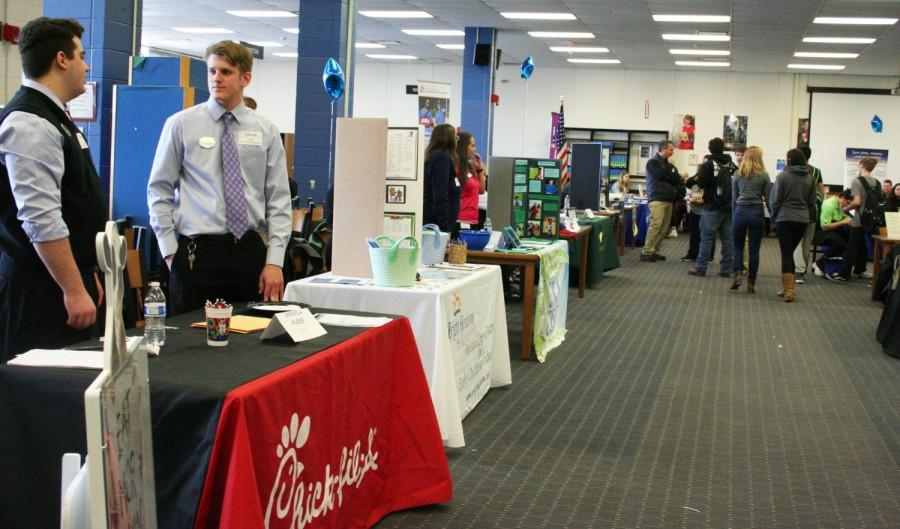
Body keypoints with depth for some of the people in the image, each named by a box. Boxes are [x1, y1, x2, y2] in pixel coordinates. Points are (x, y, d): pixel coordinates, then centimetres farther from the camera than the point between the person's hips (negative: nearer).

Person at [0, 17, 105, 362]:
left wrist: (86, 274, 22)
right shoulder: (30, 125, -17)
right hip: (41, 290, -10)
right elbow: (41, 221, -23)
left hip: (67, 280, 10)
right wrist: (75, 291, -21)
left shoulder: (53, 118, 14)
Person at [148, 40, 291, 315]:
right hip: (198, 251, -2)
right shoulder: (181, 124, 1)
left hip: (250, 251, 2)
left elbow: (279, 200, 4)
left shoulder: (265, 131, 6)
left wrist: (275, 261, -3)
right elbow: (159, 192, 4)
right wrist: (170, 252, -2)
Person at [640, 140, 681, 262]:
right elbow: (661, 174, -14)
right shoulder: (653, 162, 1)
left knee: (664, 228, 1)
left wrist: (668, 176, -5)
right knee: (655, 225, -16)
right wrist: (672, 176, 3)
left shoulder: (669, 165, 21)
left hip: (668, 199, 7)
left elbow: (678, 180, 11)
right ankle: (646, 252, -15)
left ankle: (654, 250, 7)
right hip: (657, 199, -7)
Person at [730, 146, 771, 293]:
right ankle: (751, 283, 6)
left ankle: (738, 273, -7)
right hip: (757, 212, -1)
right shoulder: (764, 175, -1)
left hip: (740, 211, 1)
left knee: (738, 246, 14)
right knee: (754, 249, 5)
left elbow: (734, 198, 7)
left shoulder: (738, 175, 4)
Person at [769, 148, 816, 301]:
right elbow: (812, 200, 9)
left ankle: (789, 290, -9)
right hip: (802, 220, 4)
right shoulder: (809, 178, 5)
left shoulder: (783, 176, -8)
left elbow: (775, 199, -5)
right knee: (790, 252, 16)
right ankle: (788, 287, 20)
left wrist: (774, 217, 6)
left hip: (784, 218, -4)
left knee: (786, 253, -2)